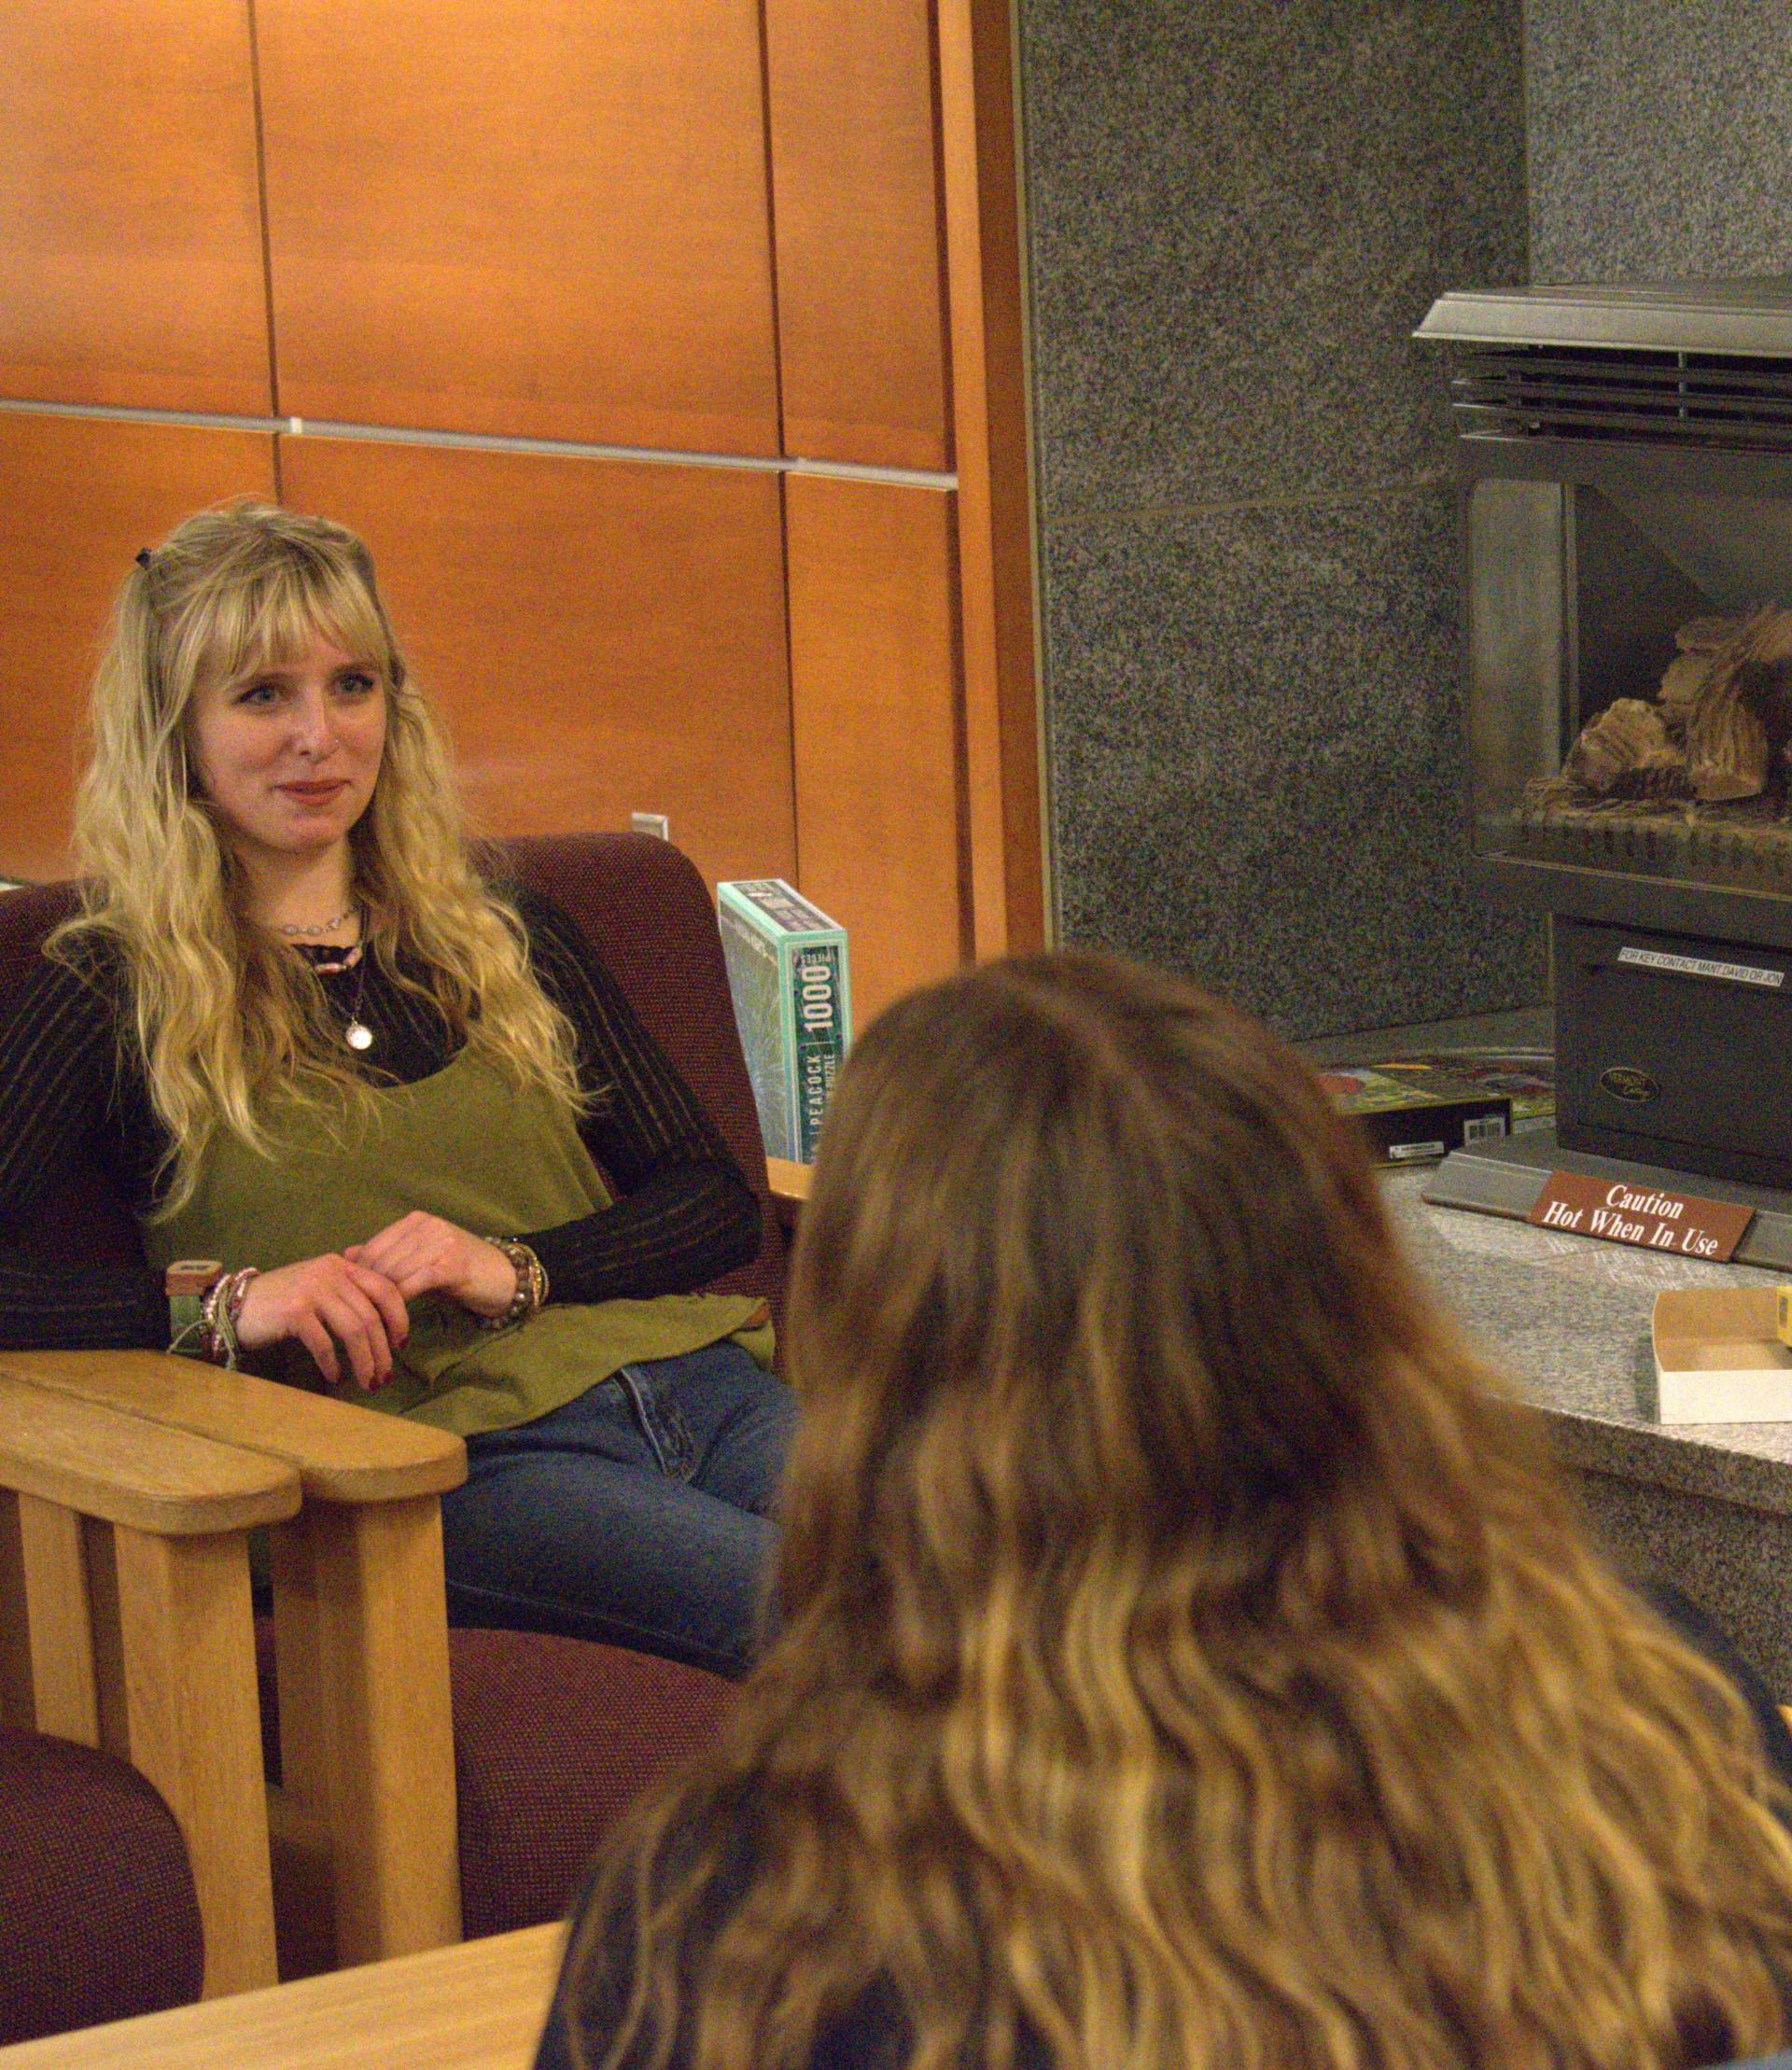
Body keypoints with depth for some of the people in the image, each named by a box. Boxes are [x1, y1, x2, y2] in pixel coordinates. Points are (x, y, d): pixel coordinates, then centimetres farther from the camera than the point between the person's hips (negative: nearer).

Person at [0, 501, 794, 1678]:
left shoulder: (507, 940, 23)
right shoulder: (116, 993, 11)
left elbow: (720, 1205, 18)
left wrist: (516, 1268, 0)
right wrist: (218, 1304, -13)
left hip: (691, 1379, 5)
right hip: (444, 1456, -4)